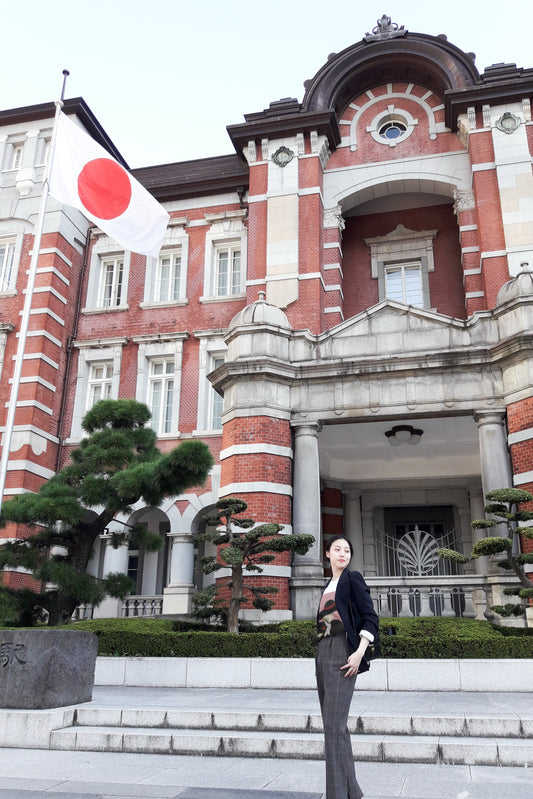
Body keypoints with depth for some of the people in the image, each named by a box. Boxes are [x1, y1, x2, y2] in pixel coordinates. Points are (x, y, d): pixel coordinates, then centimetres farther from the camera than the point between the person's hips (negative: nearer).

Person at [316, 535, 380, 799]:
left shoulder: (352, 579, 0)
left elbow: (370, 617, -8)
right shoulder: (328, 586, 21)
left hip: (342, 653, -8)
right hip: (323, 653, 8)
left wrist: (360, 652, -19)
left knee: (334, 724, -12)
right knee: (333, 724, 9)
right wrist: (321, 657, 15)